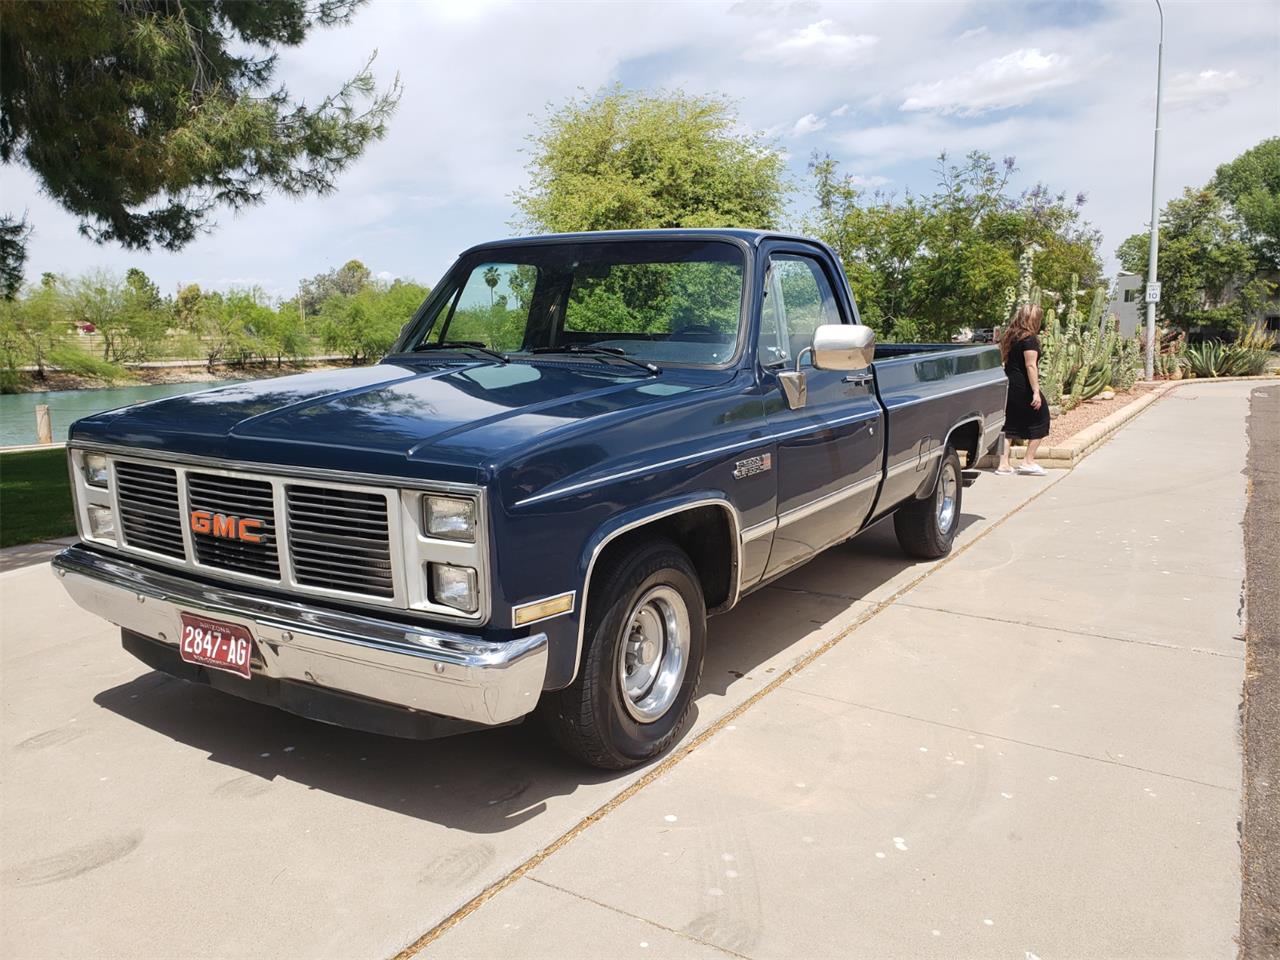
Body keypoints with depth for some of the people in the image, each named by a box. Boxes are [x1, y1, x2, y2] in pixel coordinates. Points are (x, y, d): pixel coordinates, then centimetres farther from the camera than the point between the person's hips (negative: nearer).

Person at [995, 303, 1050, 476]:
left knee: (1009, 423, 10)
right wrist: (1036, 392, -20)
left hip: (1008, 385, 8)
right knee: (1040, 419, 7)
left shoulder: (1009, 336, 11)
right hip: (1023, 387, -8)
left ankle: (1004, 464, 6)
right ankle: (1028, 461, 6)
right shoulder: (1029, 339, -13)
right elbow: (1031, 366, -19)